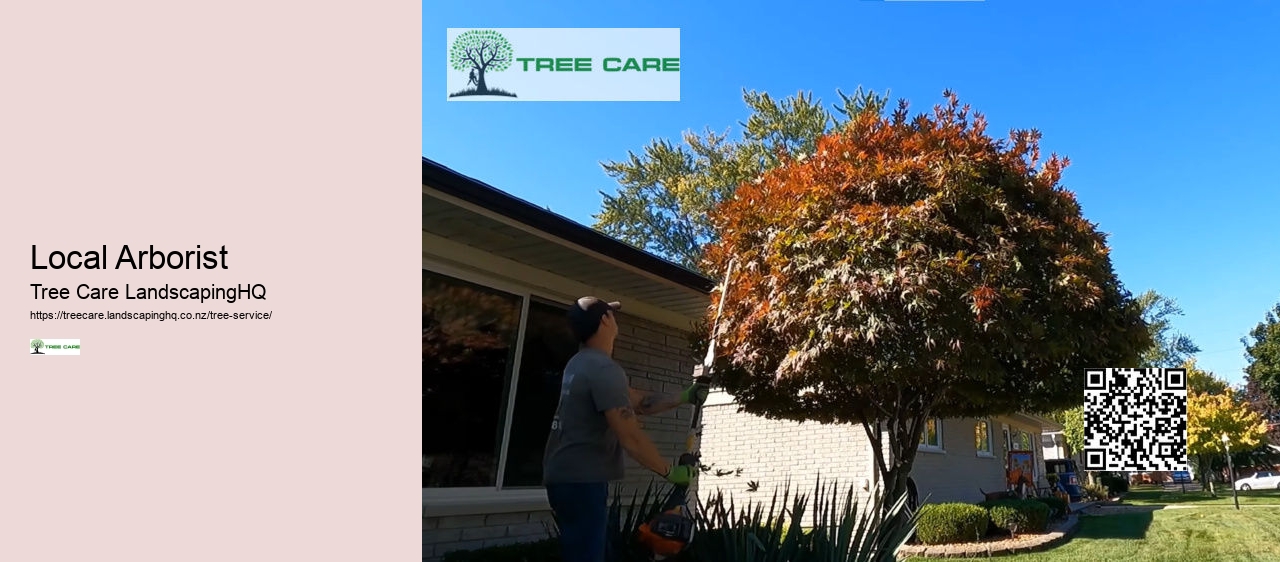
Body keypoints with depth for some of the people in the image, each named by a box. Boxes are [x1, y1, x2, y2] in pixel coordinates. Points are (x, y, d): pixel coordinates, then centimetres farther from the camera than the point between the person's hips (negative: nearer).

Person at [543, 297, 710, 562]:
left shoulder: (581, 363, 14)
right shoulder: (605, 369, -19)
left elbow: (637, 401, 18)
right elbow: (630, 437, -21)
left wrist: (684, 397, 17)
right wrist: (670, 471, -10)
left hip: (566, 477, 10)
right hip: (581, 482, -10)